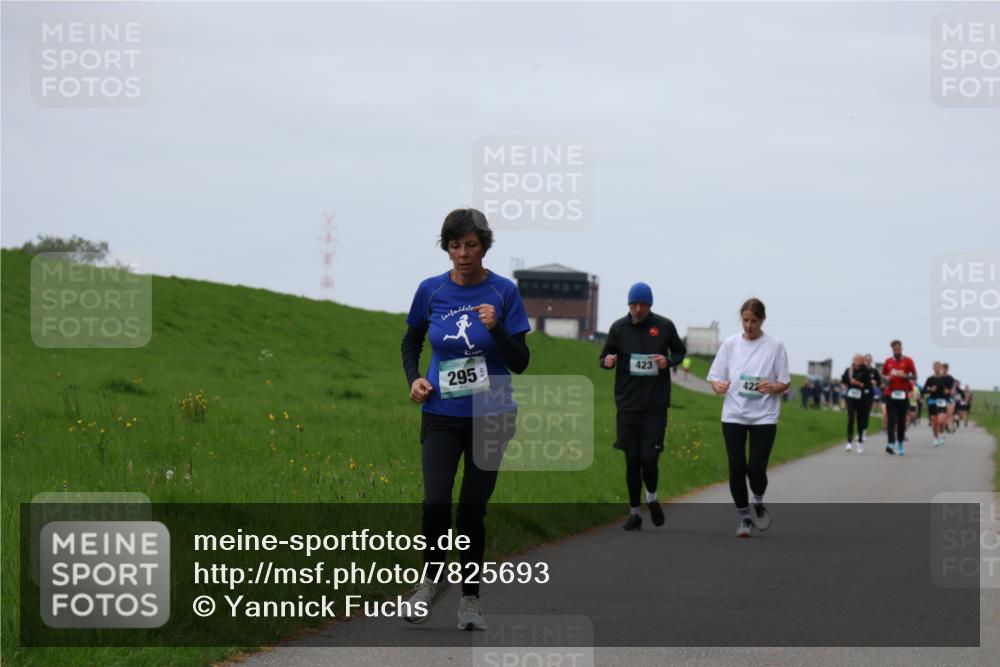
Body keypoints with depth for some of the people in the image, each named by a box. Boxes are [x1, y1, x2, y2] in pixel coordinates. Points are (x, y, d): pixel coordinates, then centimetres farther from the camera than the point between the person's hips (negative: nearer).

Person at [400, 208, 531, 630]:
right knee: (436, 503, -16)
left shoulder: (503, 292, -5)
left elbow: (520, 363, -5)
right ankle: (432, 577, 9)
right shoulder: (431, 290, -1)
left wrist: (497, 328, -21)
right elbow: (411, 342, 16)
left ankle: (470, 599, 17)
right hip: (441, 416, 1)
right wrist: (413, 378, -2)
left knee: (472, 509, 2)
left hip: (490, 416, 0)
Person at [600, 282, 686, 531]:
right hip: (627, 405, 2)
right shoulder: (619, 328, 3)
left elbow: (680, 351, 13)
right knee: (632, 461, 4)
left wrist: (669, 361, -8)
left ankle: (652, 497, 19)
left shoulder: (664, 326, 0)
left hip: (655, 405, -2)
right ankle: (634, 512, 16)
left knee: (649, 458, -10)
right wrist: (607, 361, -12)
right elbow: (605, 356, 12)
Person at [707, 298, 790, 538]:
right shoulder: (730, 344, 3)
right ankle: (745, 518, 14)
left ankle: (758, 503, 22)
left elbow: (784, 383, 2)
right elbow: (715, 377, 6)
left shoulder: (775, 346, -1)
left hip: (764, 416, -2)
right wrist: (718, 386, -17)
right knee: (737, 468, -4)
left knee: (756, 469, -10)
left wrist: (773, 387, -20)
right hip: (733, 415, 2)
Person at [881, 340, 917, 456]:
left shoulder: (908, 361, 2)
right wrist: (886, 378, -5)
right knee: (891, 419, -10)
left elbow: (914, 377, 1)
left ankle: (901, 443, 19)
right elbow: (883, 375, 18)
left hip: (903, 394, -1)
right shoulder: (888, 361, 9)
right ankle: (891, 443, -19)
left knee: (902, 420, 6)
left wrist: (904, 375, -16)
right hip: (890, 393, 1)